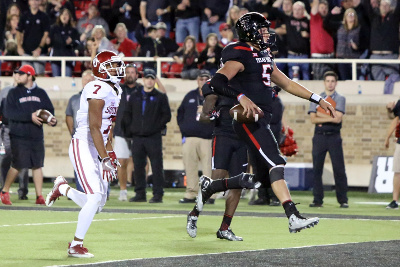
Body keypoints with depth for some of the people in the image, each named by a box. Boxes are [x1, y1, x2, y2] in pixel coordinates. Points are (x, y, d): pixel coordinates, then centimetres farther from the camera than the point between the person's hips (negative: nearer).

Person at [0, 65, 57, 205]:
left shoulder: (41, 93, 11)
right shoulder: (14, 93, 2)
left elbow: (49, 109, 11)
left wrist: (52, 120, -13)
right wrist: (30, 116, -20)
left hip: (37, 136, 3)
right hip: (19, 136, -3)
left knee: (37, 165, 3)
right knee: (17, 165, -5)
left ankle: (39, 196, 6)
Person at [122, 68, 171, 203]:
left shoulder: (160, 97, 5)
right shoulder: (134, 96, 14)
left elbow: (167, 115, 2)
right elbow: (127, 114, 15)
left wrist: (157, 127, -7)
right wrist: (129, 131, 5)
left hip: (154, 138, -3)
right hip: (137, 138, 3)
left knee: (157, 167, -5)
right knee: (138, 167, 5)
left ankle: (158, 194, -3)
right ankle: (140, 194, 12)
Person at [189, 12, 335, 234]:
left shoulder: (264, 57, 21)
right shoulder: (240, 56, -9)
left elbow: (286, 84, 29)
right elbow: (217, 82, -22)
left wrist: (319, 100, 28)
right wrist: (241, 97, -38)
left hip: (260, 121, 10)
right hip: (248, 121, -10)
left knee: (260, 177, 10)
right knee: (276, 164, -21)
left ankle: (209, 187, 26)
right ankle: (293, 218, -31)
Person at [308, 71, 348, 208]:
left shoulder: (340, 99, 5)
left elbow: (338, 118, -9)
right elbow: (313, 119, -1)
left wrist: (321, 114, -6)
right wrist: (330, 118, -11)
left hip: (334, 136, -2)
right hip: (319, 136, 2)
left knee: (339, 169, -4)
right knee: (317, 168, 0)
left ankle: (343, 200, 2)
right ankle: (317, 200, 6)